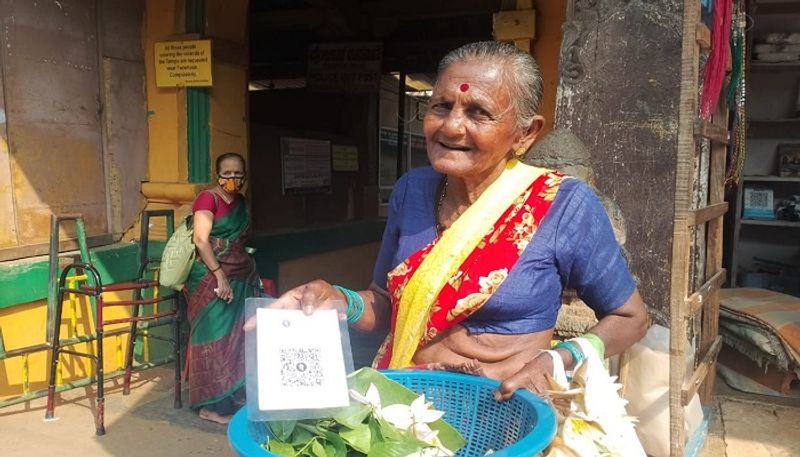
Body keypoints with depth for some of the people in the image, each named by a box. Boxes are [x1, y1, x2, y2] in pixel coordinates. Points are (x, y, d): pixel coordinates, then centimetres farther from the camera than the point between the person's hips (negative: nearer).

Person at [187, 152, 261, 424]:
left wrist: (251, 273, 15)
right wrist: (220, 275, -24)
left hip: (241, 279, 7)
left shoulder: (240, 202, 12)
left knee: (238, 339, 11)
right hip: (212, 280, -7)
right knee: (215, 339, -2)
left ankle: (236, 397, 23)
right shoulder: (208, 199, -10)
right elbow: (200, 239, -19)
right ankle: (211, 405, 7)